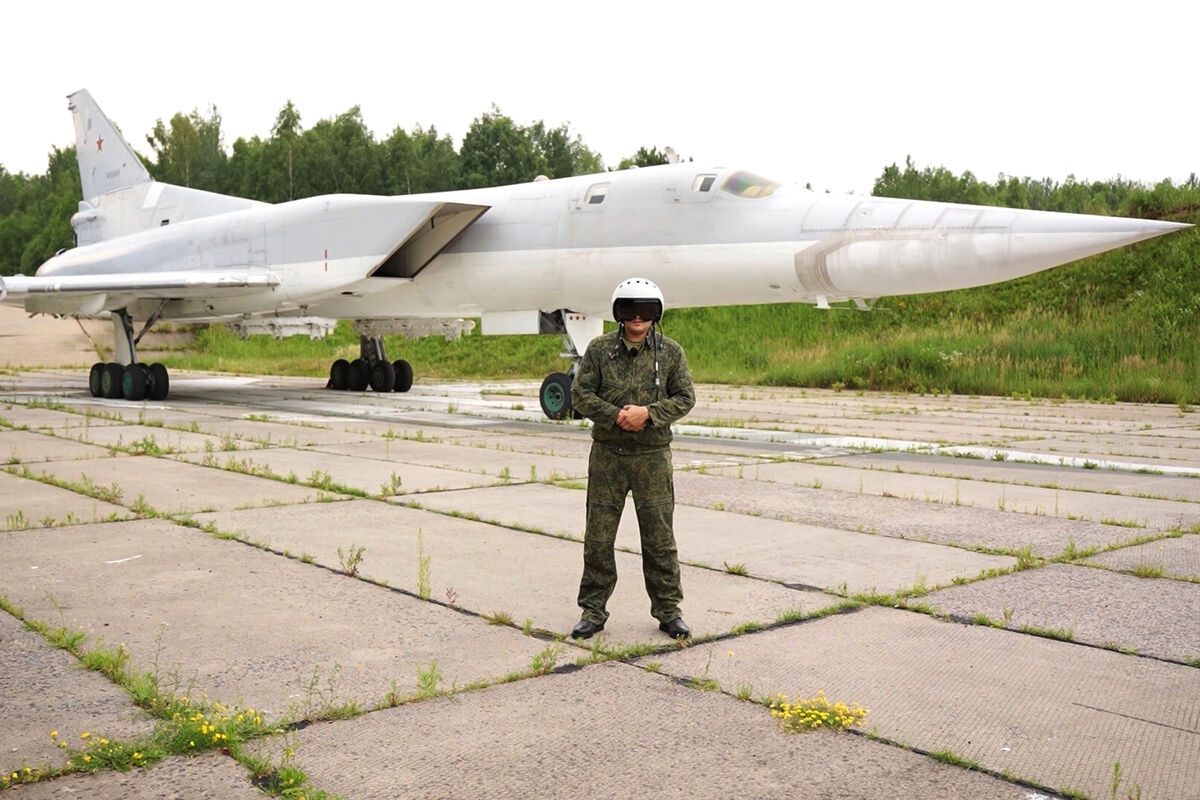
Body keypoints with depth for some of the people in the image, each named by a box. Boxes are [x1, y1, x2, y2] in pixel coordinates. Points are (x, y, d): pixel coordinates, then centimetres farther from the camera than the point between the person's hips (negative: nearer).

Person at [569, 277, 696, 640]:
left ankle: (668, 610, 17)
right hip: (607, 453, 1)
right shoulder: (599, 349, 2)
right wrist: (615, 415, -14)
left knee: (659, 536, 5)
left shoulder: (670, 351, 3)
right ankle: (593, 612, 17)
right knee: (598, 536, 5)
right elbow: (580, 393, 0)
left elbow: (684, 398, 1)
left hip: (653, 455, 0)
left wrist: (648, 413, -14)